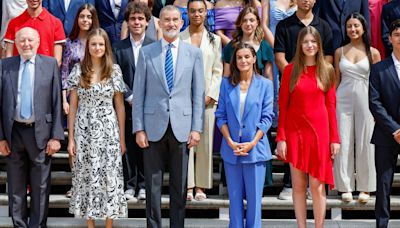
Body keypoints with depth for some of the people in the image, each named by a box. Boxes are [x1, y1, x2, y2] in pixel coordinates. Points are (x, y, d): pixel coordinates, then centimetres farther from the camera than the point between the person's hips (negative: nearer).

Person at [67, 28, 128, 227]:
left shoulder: (114, 71, 2)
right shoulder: (78, 71, 2)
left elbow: (120, 106, 5)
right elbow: (73, 106, 4)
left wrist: (122, 138, 3)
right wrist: (71, 138, 0)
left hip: (108, 131, 0)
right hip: (84, 131, 0)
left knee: (109, 174, 1)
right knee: (86, 175, 4)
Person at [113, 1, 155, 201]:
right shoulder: (118, 48, 7)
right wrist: (130, 97, -9)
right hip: (127, 106, 1)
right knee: (128, 147, 3)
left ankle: (143, 185, 13)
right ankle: (129, 185, 11)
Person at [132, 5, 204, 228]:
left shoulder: (194, 53, 5)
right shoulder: (146, 52, 4)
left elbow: (198, 94, 4)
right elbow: (139, 93, 3)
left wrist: (197, 128, -2)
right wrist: (139, 128, -3)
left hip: (181, 127, 0)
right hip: (154, 127, 0)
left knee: (180, 186, 7)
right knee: (153, 184, 5)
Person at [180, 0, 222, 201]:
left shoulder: (214, 40, 10)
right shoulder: (179, 38, 6)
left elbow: (218, 71, 7)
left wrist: (210, 95, -5)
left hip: (207, 98, 1)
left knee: (205, 141, 1)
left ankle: (201, 185, 8)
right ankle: (188, 185, 0)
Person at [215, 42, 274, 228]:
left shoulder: (265, 84, 1)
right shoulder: (227, 84, 6)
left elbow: (267, 117, -2)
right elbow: (221, 115, 3)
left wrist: (252, 143, -12)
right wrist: (230, 142, -9)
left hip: (255, 149, -2)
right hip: (231, 149, 2)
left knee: (254, 197, 2)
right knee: (234, 197, 7)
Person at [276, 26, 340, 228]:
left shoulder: (326, 70, 4)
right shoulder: (291, 70, 2)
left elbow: (331, 106, 4)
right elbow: (283, 106, 0)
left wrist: (334, 138, 0)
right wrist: (281, 138, -6)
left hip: (319, 131, 0)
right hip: (295, 131, 0)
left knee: (317, 185, 0)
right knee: (298, 185, 6)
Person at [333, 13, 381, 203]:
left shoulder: (373, 53, 2)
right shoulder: (339, 52, 7)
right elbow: (336, 79, 11)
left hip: (365, 100, -1)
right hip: (343, 100, 1)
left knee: (365, 143, 3)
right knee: (343, 143, 2)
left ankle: (365, 187, 14)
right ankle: (346, 186, 11)